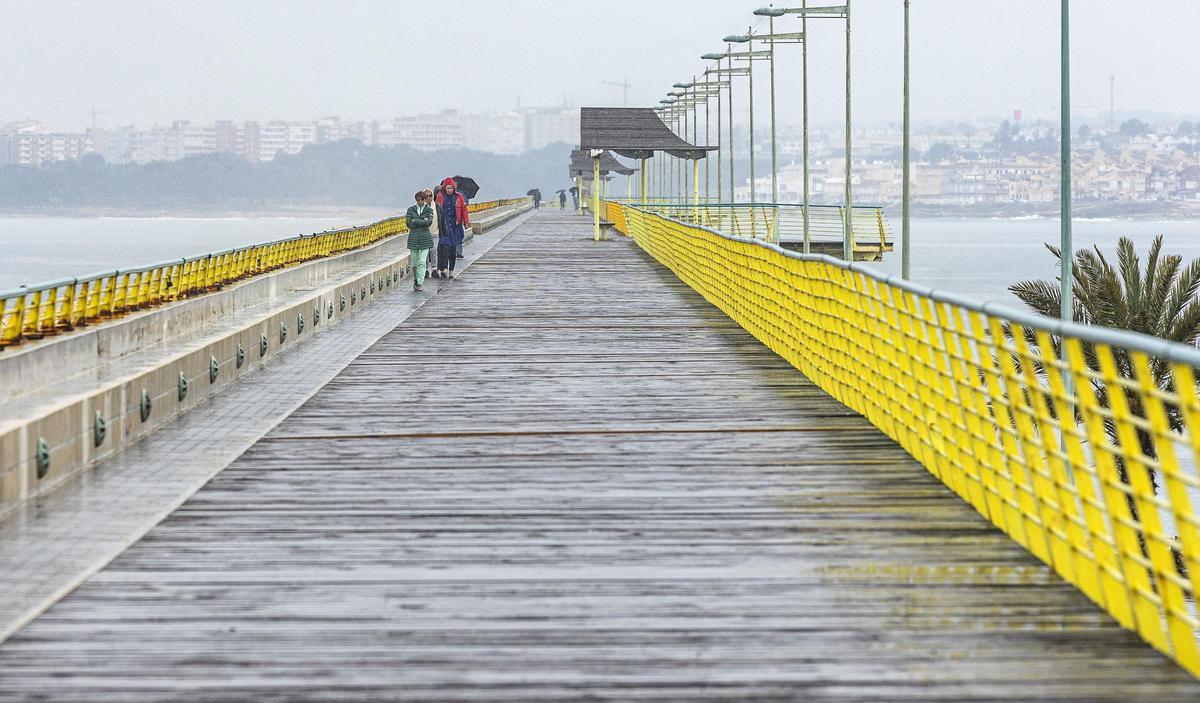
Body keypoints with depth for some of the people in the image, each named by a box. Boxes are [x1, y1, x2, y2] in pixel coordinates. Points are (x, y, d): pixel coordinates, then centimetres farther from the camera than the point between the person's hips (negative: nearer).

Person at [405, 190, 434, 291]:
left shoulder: (429, 210, 4)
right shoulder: (411, 209, 8)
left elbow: (429, 222, -11)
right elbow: (408, 222, -3)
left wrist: (415, 221, -9)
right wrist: (423, 222, -7)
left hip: (425, 238, -2)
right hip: (413, 237, 2)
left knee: (422, 262, -10)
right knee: (414, 263, 5)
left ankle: (420, 283, -11)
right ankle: (415, 280, 24)